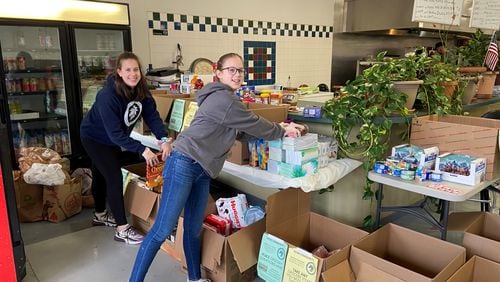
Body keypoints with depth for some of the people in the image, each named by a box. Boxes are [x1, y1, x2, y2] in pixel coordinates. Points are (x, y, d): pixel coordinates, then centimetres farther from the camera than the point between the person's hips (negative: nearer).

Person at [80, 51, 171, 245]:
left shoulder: (141, 91, -15)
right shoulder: (108, 96, -35)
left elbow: (152, 116, -20)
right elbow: (115, 133, -37)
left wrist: (163, 139, -36)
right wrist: (142, 150, -42)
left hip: (113, 139, 7)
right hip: (95, 138, -7)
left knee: (102, 176, 21)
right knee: (115, 178, -12)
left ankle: (100, 215, 40)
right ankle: (122, 230, -5)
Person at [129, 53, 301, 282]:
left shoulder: (227, 99, 19)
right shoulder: (222, 99, -13)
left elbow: (244, 133, 21)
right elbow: (254, 124, -8)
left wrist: (277, 130, 17)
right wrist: (281, 131, 8)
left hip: (201, 171, 9)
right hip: (183, 165, -9)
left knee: (193, 229, 15)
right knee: (162, 230, -4)